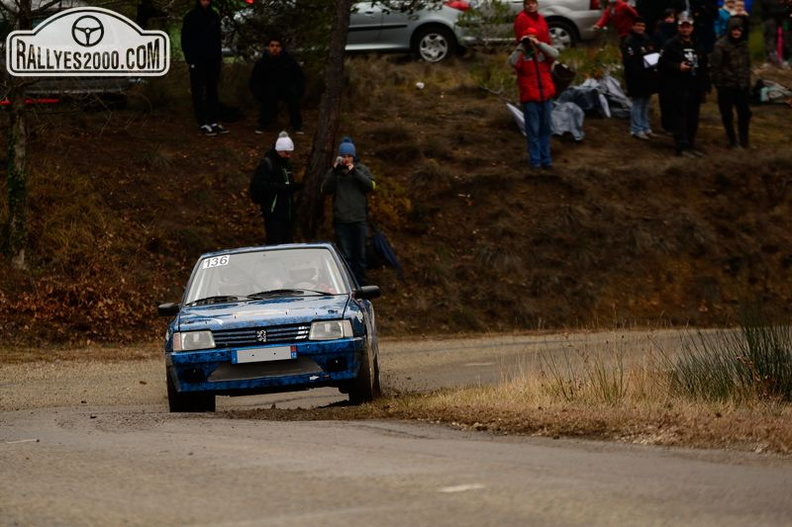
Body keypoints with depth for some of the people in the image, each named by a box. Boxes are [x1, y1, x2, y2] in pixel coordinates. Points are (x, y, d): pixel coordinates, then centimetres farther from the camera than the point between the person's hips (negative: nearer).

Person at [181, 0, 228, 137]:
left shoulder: (214, 16, 10)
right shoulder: (191, 17, -3)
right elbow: (185, 40, -2)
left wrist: (219, 57, 7)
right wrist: (189, 59, -10)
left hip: (213, 60, 5)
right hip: (197, 61, -5)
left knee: (212, 91, 6)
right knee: (198, 93, -3)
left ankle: (214, 122, 9)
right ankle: (203, 124, -5)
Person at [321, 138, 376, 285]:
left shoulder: (362, 169, 5)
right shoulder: (334, 172, 5)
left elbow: (370, 185, -9)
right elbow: (325, 190, -7)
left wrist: (354, 172, -17)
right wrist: (334, 172, -16)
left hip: (360, 219, 0)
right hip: (341, 221, 0)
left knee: (360, 254, 7)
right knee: (345, 256, 0)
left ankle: (361, 283, 16)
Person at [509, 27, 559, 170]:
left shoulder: (543, 54, 7)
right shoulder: (521, 55, 1)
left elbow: (555, 54, -12)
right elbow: (513, 62, -20)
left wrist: (538, 44, -17)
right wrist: (521, 46, -20)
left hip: (546, 97, 3)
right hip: (530, 99, -3)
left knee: (546, 129, 9)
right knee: (533, 130, 0)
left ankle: (545, 158, 18)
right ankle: (535, 159, 6)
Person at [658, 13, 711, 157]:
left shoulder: (696, 46, 16)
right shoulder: (671, 45, -4)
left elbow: (704, 69, 19)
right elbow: (662, 64, -10)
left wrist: (704, 88, 15)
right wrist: (678, 67, -20)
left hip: (694, 89, 6)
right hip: (677, 89, -6)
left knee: (692, 119, 10)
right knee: (679, 118, -8)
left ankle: (690, 145, 18)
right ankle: (681, 147, -8)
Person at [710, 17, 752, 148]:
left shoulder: (743, 44, 7)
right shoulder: (721, 45, -11)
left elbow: (747, 65, 15)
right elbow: (715, 66, -11)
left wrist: (747, 82, 11)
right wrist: (718, 84, -13)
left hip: (742, 86, 5)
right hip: (726, 86, -5)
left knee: (744, 113, 6)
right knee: (727, 115, 7)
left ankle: (744, 142, 18)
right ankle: (732, 141, 18)